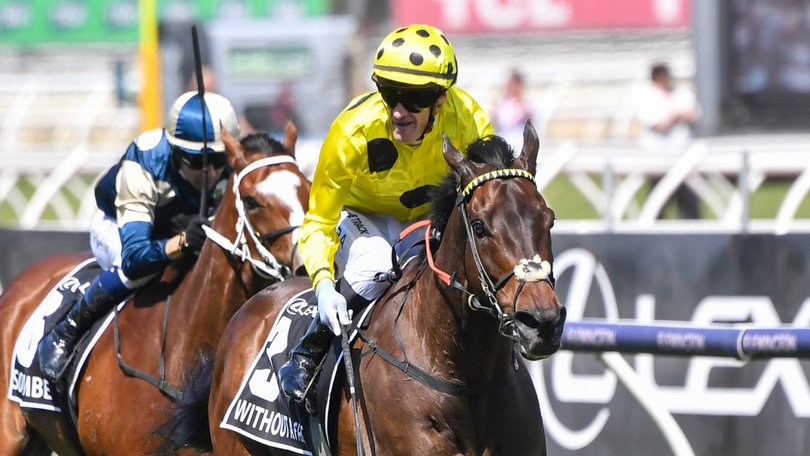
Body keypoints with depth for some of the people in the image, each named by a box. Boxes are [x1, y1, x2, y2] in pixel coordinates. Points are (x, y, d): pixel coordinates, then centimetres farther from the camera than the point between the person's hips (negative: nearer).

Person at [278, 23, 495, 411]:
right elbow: (318, 222, -26)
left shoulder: (468, 120, -27)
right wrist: (323, 284, -43)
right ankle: (306, 357, -16)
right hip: (364, 217, -3)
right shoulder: (353, 131, -33)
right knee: (376, 265, -35)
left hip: (431, 218, 3)